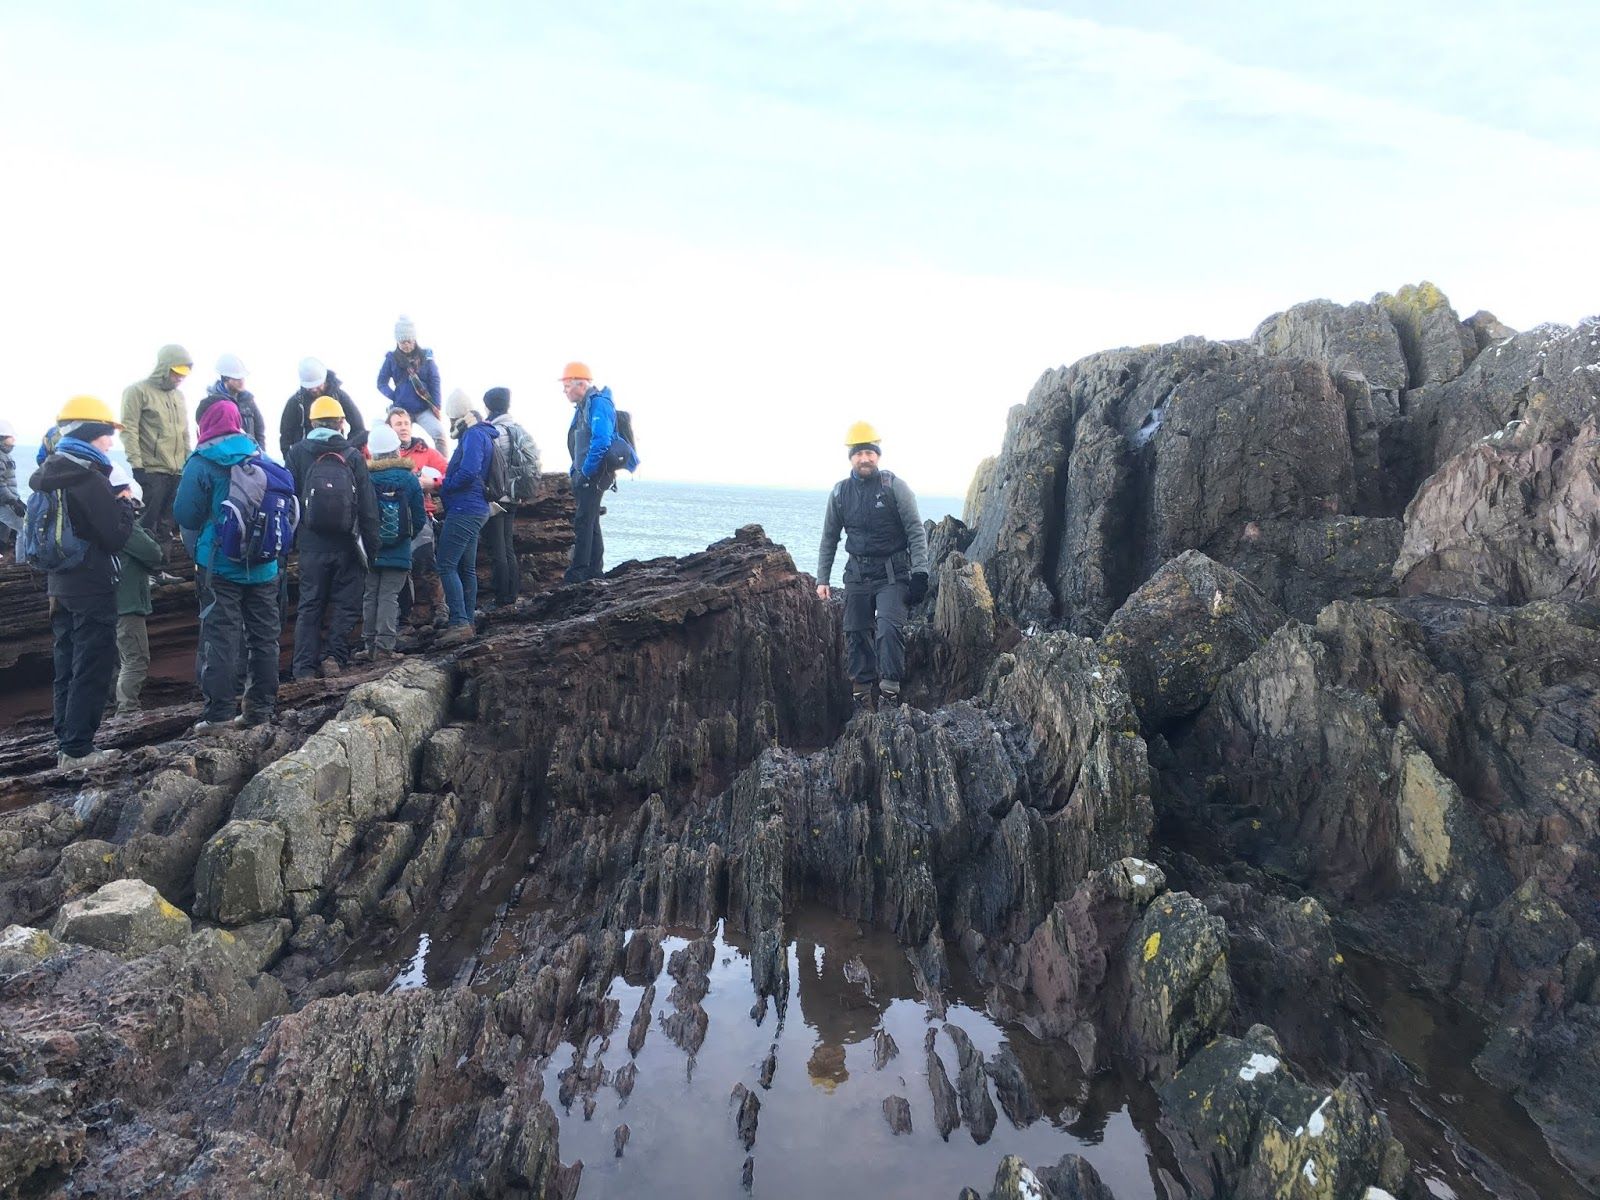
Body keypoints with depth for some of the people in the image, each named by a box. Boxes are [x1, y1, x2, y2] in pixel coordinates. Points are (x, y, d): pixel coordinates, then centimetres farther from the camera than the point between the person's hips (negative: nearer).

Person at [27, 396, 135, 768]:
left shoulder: (49, 472, 9)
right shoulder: (90, 477, -18)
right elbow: (116, 536, -19)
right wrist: (124, 502, -3)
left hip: (60, 583, 9)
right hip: (92, 587, -9)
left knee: (68, 665, 16)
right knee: (93, 668, -1)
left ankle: (65, 740, 24)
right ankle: (76, 750, 3)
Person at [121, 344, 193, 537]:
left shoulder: (178, 395, 17)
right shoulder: (138, 391, -5)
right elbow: (129, 429, -10)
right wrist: (136, 463, -16)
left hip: (177, 470, 6)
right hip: (151, 470, -6)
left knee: (167, 521, 10)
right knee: (148, 521, -4)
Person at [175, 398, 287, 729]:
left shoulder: (201, 463, -8)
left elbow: (186, 515, -8)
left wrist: (199, 541, 11)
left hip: (220, 564, -4)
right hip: (264, 565, 4)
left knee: (220, 637, -1)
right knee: (264, 635, 10)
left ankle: (219, 712, -2)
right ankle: (261, 706, 17)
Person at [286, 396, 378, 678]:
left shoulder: (297, 453, -1)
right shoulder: (353, 455, -3)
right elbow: (368, 506, -3)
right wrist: (371, 547, 2)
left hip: (312, 543, 1)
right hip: (347, 545, -1)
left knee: (309, 604, 9)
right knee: (346, 603, 10)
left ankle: (305, 667, 9)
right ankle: (335, 655, -1)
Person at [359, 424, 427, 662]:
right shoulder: (409, 479, -5)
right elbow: (420, 518, -1)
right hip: (399, 552, -1)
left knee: (371, 596, 11)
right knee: (389, 597, 1)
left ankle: (370, 643, 17)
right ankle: (384, 645, -6)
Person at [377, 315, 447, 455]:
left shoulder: (426, 356, 2)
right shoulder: (391, 358, 2)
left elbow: (434, 382, 1)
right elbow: (382, 383, 7)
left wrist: (436, 405, -5)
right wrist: (394, 397, -6)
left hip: (424, 408, -1)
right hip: (401, 409, 1)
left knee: (440, 434, -23)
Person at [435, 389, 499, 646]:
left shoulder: (474, 435, -13)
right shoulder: (480, 434, 19)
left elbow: (468, 472, -24)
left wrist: (443, 487, -9)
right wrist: (445, 483, 11)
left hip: (464, 510, -11)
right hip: (475, 509, 11)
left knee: (446, 565, -11)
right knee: (466, 568, 13)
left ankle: (459, 623, -15)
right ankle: (467, 622, 17)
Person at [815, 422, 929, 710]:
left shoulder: (894, 486, -6)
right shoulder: (839, 492, 4)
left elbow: (916, 531, -6)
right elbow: (829, 539, 13)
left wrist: (919, 572, -13)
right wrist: (822, 579, 8)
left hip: (892, 574, -4)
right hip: (857, 574, 4)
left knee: (889, 628, -19)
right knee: (856, 633, 5)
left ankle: (890, 688, -12)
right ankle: (862, 692, 15)